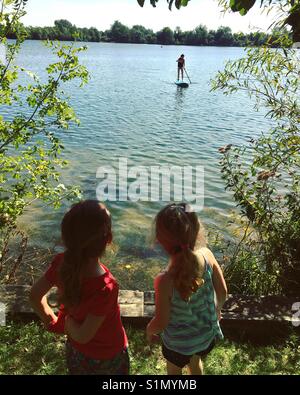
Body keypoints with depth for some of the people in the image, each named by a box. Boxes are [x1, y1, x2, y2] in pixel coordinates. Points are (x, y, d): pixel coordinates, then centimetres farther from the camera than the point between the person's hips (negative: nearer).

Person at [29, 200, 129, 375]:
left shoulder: (62, 263, -26)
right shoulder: (106, 287, -42)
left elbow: (35, 295, -9)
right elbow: (83, 336, -31)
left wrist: (53, 321, 4)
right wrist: (68, 322, -12)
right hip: (107, 354, -4)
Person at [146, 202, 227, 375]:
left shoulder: (166, 281, -38)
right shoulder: (207, 254, -27)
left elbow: (161, 323, -22)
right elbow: (223, 291, -10)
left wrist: (149, 331, 1)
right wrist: (218, 309, 12)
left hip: (180, 342, -3)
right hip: (208, 333, 4)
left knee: (174, 371, 31)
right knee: (196, 362, 37)